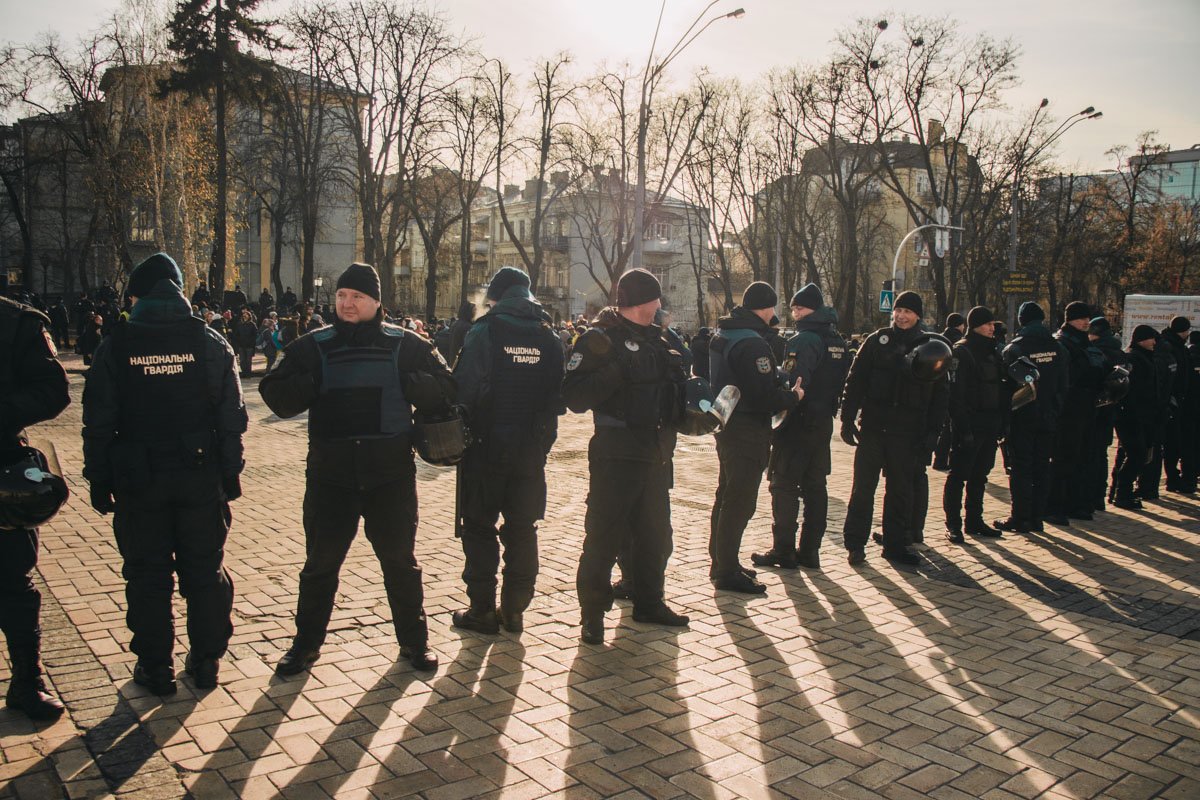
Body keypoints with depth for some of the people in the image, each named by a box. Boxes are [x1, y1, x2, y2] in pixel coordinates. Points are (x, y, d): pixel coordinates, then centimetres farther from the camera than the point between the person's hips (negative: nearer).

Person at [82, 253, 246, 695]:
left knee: (147, 575, 10)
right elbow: (231, 417, -1)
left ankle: (155, 666, 18)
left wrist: (99, 480, 6)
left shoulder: (114, 348, -4)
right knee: (206, 570, 12)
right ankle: (206, 659, 21)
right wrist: (230, 473, 6)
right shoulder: (211, 343, -2)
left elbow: (98, 422, -2)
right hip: (201, 476, 1)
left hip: (138, 480, -1)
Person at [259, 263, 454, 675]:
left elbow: (444, 388, 1)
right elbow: (274, 394, 2)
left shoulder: (405, 344, 2)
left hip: (392, 474, -1)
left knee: (400, 561, 10)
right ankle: (306, 643, 29)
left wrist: (405, 383, -16)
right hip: (330, 474, 1)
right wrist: (312, 385, -16)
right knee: (320, 564, 11)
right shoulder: (312, 346, 5)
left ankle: (414, 640, 26)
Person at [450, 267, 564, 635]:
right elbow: (559, 395, 3)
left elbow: (464, 388, -15)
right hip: (532, 451, 4)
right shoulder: (549, 338, 4)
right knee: (523, 529, 13)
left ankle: (482, 610, 12)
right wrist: (543, 432, 14)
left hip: (487, 446, -4)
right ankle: (514, 609, 19)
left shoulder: (484, 332, -10)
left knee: (479, 528, 8)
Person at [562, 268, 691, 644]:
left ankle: (649, 602, 33)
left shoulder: (657, 338, 14)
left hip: (656, 454, 8)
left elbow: (672, 387, 24)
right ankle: (592, 612, 11)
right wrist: (614, 371, -30)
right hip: (617, 454, -8)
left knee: (655, 532, 17)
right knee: (604, 535, -2)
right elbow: (575, 398, -19)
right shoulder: (600, 338, -10)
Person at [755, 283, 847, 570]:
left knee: (784, 487, -1)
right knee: (815, 486, 12)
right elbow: (842, 384, 17)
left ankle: (783, 551, 2)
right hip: (823, 423, 8)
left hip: (798, 423, -8)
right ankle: (809, 551, 17)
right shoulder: (838, 341, 11)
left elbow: (793, 385, -23)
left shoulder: (803, 340, -16)